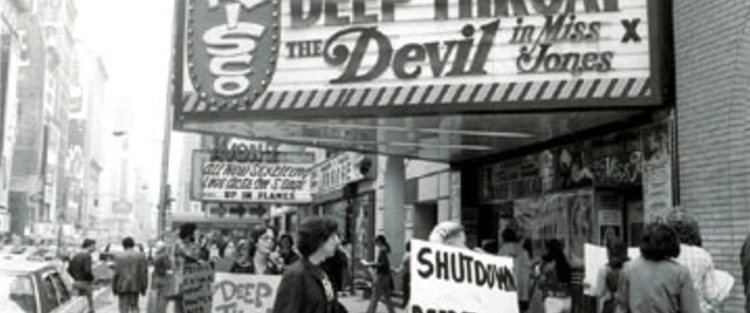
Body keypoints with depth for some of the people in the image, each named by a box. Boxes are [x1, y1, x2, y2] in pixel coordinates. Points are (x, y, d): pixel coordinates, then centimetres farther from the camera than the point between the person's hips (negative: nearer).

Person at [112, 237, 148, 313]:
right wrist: (143, 288, 4)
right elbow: (144, 272, -3)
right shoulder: (141, 256, -2)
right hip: (135, 286, 1)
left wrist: (114, 288, 4)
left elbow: (116, 273, -6)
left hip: (122, 286, -1)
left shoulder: (119, 256, -6)